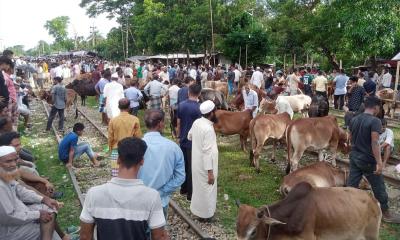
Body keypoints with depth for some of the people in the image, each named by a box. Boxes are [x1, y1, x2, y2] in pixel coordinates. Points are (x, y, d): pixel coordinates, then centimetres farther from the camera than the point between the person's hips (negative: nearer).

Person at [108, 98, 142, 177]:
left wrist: (110, 149, 16)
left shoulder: (113, 120, -2)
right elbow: (138, 137, -3)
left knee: (116, 176, 3)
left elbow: (110, 138, 2)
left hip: (116, 150, 1)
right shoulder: (135, 120, -5)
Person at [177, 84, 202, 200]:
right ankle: (190, 193, 14)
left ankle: (183, 188, 31)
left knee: (184, 165, 18)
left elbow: (178, 124, 5)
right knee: (192, 167, 5)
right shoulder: (199, 108, -17)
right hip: (193, 142, -5)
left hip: (183, 140, 5)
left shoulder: (181, 105, -1)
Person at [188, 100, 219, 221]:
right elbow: (207, 152, -27)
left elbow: (189, 136, 15)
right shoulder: (208, 129, -28)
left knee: (199, 186, 24)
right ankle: (205, 214, 27)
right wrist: (210, 172, -22)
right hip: (205, 165, -8)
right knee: (206, 189, 10)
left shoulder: (197, 122, -3)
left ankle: (197, 208, 42)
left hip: (196, 162, 8)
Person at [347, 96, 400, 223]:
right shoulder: (375, 121, -17)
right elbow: (374, 143, -23)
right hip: (368, 160, -6)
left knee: (351, 184, 13)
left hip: (354, 157, 7)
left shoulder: (354, 119, 5)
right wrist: (379, 162, -23)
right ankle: (385, 213, 23)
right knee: (379, 187, 9)